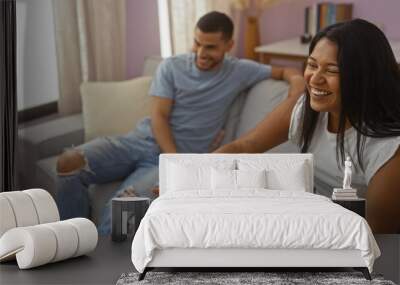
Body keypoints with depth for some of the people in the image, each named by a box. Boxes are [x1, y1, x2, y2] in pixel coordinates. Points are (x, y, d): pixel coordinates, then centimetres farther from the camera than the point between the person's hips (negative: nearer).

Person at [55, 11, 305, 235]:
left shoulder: (239, 72, 5)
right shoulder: (171, 67, 5)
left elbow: (288, 73, 11)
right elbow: (159, 117, -3)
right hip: (140, 141, 3)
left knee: (125, 201, -35)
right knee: (68, 163, -24)